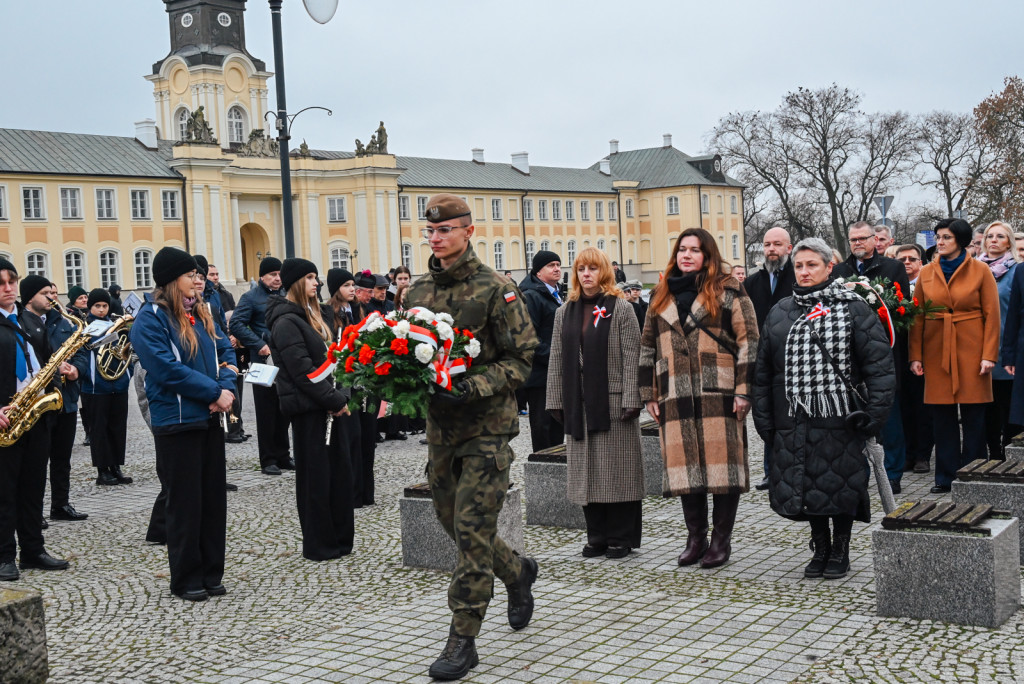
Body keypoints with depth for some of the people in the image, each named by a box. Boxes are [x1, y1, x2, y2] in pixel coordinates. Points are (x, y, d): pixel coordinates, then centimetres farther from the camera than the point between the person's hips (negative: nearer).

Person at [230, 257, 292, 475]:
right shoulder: (251, 298, -3)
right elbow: (235, 324, -11)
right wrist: (258, 345, -17)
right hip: (264, 362, -5)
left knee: (284, 410, 11)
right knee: (266, 412, 0)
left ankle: (282, 456, 21)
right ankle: (268, 460, 7)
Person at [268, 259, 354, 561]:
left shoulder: (312, 317, 17)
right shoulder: (286, 323, -13)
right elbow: (303, 371, -19)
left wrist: (340, 397, 7)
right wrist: (336, 400, -16)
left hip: (326, 408, 9)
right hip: (308, 409, -9)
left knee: (340, 470, 11)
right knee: (315, 477, -1)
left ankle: (340, 538, 20)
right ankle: (318, 545, 9)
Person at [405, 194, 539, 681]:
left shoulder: (496, 289, -9)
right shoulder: (419, 290, 9)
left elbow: (520, 357, -10)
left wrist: (474, 388, -23)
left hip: (487, 425, -6)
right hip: (440, 424, 7)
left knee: (472, 530, -6)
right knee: (453, 522, 15)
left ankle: (463, 639, 3)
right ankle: (517, 573, 42)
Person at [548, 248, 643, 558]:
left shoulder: (620, 309, -1)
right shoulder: (565, 313, 12)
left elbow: (632, 357, -6)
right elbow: (557, 359, 11)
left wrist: (631, 399, -13)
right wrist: (556, 401, 6)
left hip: (613, 401, -4)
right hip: (578, 404, 4)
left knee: (616, 469, 0)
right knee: (586, 470, 7)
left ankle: (620, 537, 9)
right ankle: (597, 536, 16)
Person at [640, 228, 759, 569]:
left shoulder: (727, 290, 3)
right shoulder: (662, 296, 17)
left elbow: (748, 339, -1)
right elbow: (648, 347, 20)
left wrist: (744, 389, -9)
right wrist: (650, 394, 14)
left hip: (719, 395, -4)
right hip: (676, 398, 4)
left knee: (723, 463, -4)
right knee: (684, 465, 4)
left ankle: (722, 539, 7)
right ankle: (695, 537, 16)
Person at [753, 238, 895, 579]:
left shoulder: (852, 308, -1)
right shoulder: (780, 313, 12)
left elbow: (879, 362, -5)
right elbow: (764, 370, 15)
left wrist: (874, 411, -13)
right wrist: (763, 417, 10)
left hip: (839, 416, -4)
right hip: (794, 419, 4)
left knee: (841, 483, 2)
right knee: (804, 485, 8)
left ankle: (840, 550, 19)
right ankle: (820, 547, 25)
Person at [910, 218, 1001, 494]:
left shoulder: (980, 271, 0)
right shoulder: (926, 273, 7)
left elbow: (992, 315, -2)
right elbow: (917, 317, 7)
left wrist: (989, 355, -9)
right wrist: (915, 355, 0)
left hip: (971, 349, -2)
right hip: (936, 350, 2)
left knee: (973, 415, 1)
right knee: (942, 415, 4)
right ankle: (945, 477, 12)